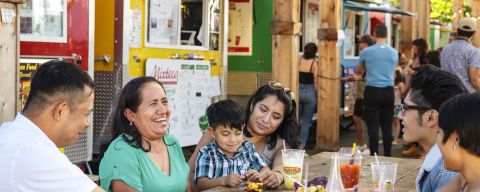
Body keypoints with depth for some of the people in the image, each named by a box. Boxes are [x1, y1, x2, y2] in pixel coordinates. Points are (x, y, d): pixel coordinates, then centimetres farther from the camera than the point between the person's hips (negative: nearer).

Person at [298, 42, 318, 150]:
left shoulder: (299, 61, 0)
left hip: (298, 91, 2)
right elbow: (315, 82, -8)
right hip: (310, 92, -2)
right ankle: (302, 145, 6)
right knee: (306, 121, 7)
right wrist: (317, 95, 3)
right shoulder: (314, 63, -7)